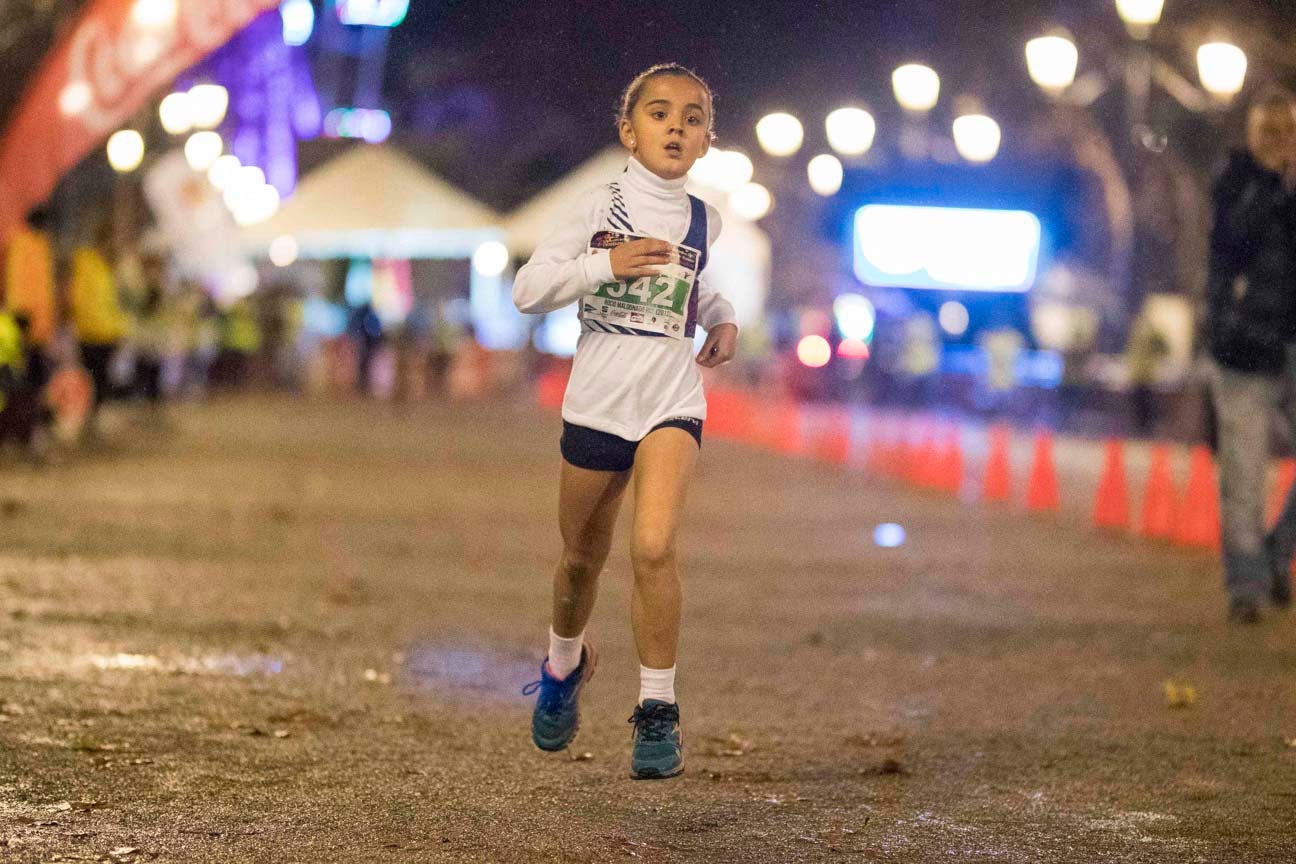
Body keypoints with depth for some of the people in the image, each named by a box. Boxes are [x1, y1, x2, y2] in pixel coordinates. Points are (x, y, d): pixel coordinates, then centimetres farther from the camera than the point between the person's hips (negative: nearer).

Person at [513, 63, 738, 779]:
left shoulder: (703, 222, 6)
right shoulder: (601, 209, -3)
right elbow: (527, 289, -7)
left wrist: (723, 321, 9)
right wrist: (606, 265, -18)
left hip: (672, 403, 0)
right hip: (595, 402, 0)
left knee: (653, 547, -22)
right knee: (582, 558, 14)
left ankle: (658, 709, -11)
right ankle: (564, 665, 46)